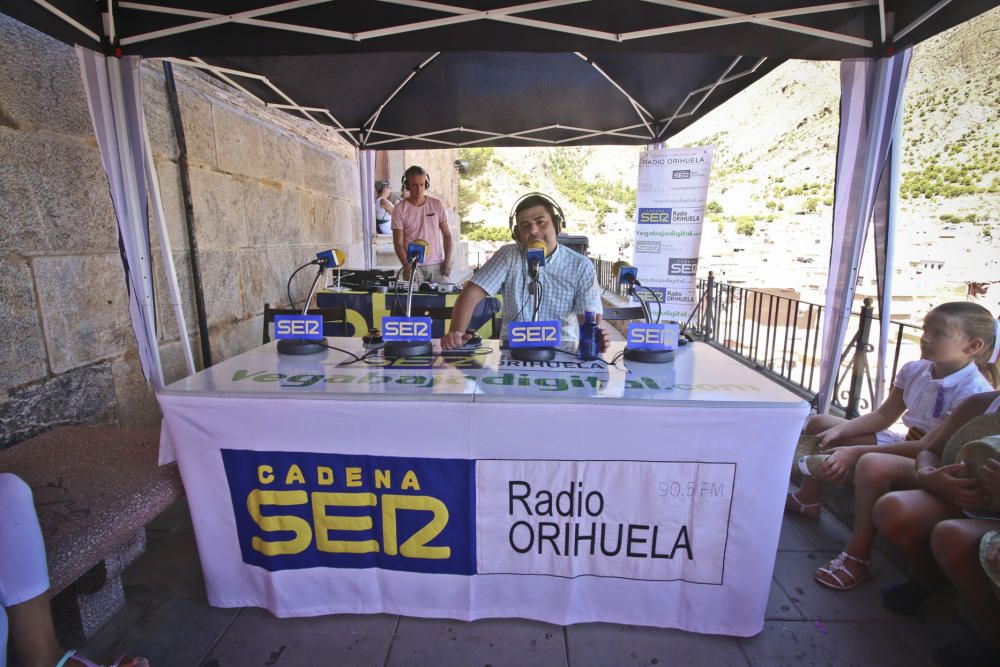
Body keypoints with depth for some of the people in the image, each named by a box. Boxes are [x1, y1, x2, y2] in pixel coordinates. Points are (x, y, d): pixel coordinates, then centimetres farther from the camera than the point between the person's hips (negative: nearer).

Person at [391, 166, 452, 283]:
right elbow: (398, 243, -4)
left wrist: (447, 260, -3)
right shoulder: (400, 210, -2)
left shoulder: (437, 204, 5)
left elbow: (446, 234, 8)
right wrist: (407, 266, -18)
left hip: (437, 264, 2)